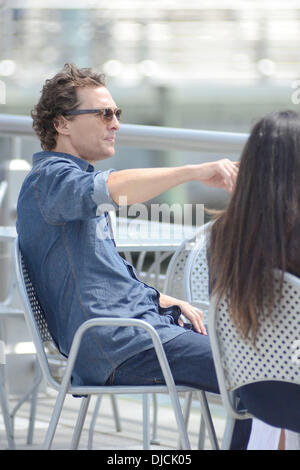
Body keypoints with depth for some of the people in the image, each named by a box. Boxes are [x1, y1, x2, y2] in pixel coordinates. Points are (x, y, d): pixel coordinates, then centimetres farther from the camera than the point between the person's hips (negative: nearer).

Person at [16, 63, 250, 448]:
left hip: (143, 320, 11)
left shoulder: (75, 179, 24)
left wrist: (169, 303, 12)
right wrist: (193, 171, -40)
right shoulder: (49, 178, -10)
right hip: (118, 346, -11)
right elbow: (112, 189, -34)